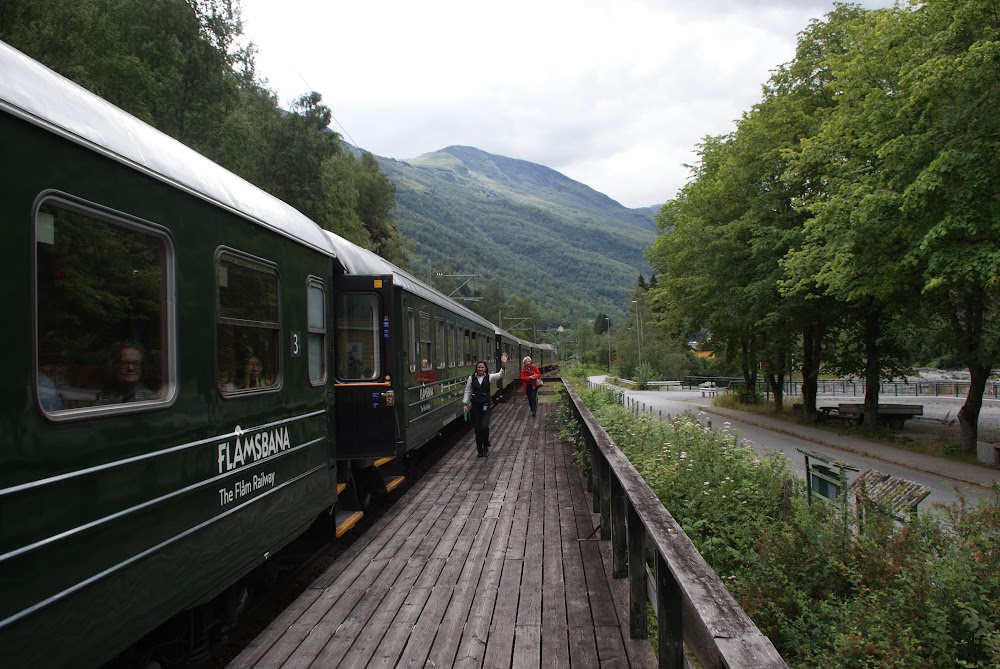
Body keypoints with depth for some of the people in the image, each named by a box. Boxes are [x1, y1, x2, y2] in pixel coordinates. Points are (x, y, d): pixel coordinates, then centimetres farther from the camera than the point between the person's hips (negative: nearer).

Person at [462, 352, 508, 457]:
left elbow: (500, 375, -15)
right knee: (477, 428, 4)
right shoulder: (471, 378, 1)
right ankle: (480, 450, 17)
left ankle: (486, 447, 12)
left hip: (485, 405, -1)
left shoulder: (489, 377, 0)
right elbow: (467, 391, 5)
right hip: (475, 406, 1)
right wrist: (465, 403, 0)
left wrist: (503, 364, -29)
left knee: (484, 427, -13)